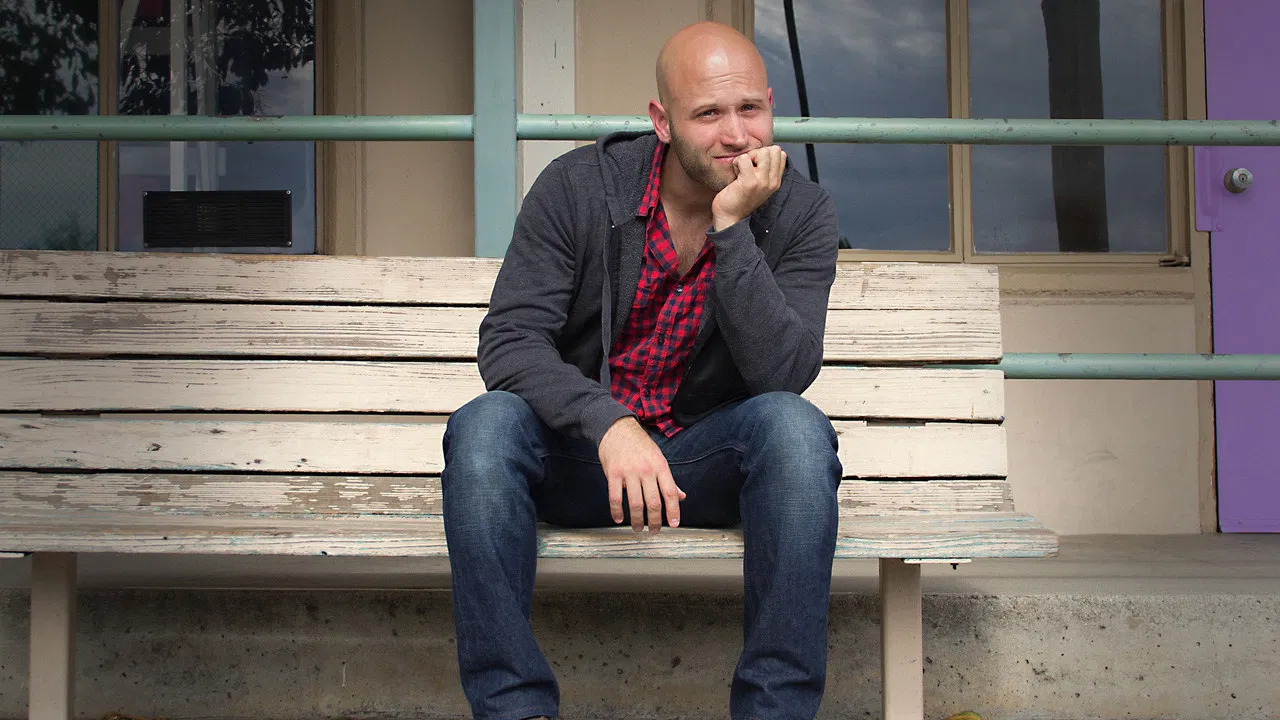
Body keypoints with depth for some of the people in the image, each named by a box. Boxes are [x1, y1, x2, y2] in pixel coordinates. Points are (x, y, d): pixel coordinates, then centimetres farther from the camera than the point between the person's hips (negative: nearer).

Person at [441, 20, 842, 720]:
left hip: (708, 460, 0)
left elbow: (783, 373, -19)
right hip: (580, 455, 0)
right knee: (483, 425, -31)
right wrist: (609, 424, -32)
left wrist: (731, 227, -26)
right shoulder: (579, 185, -8)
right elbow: (508, 340, -15)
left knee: (794, 427, -32)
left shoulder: (799, 211, -7)